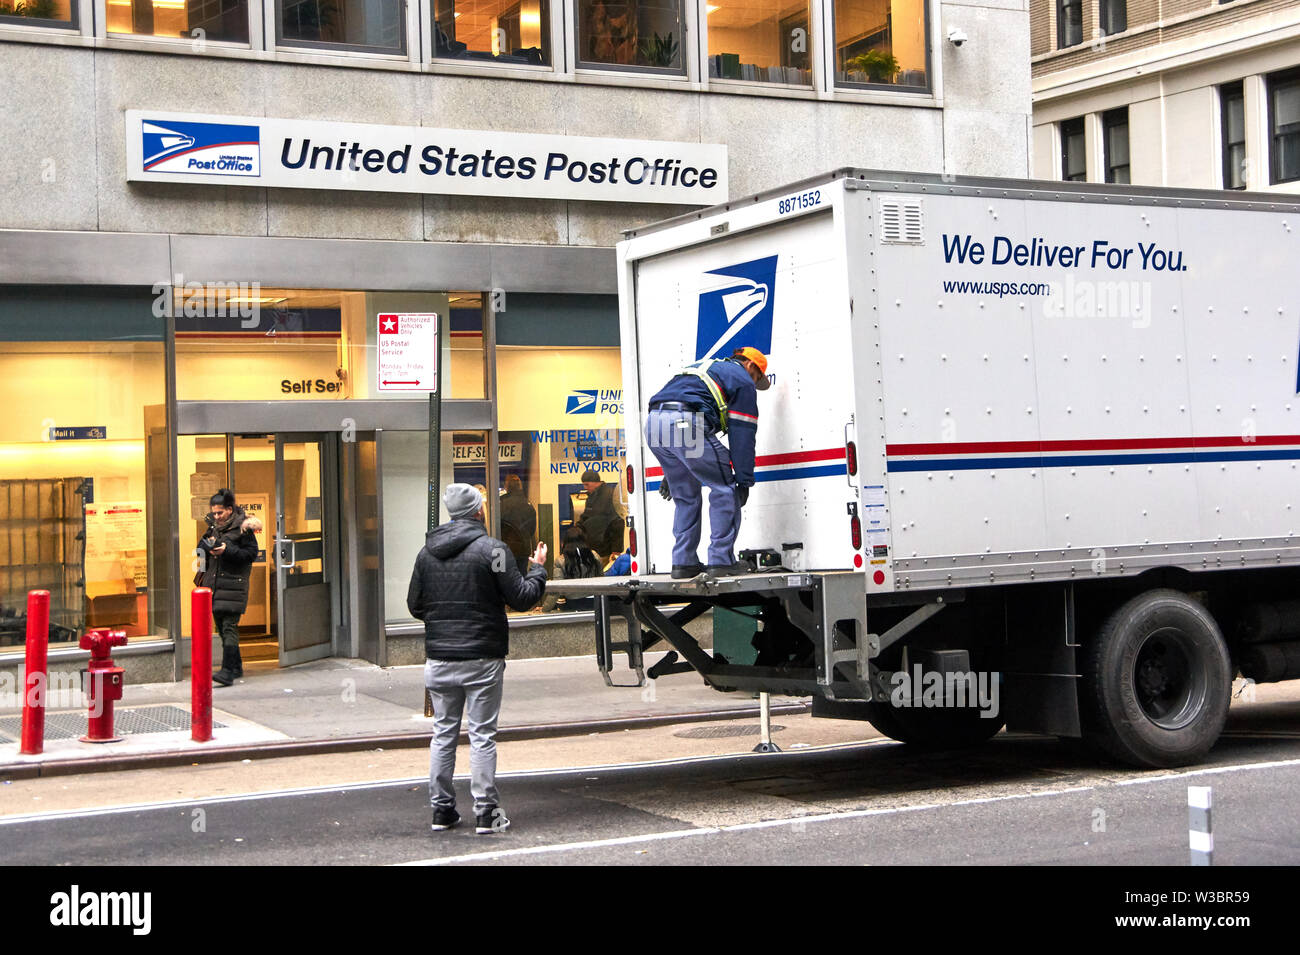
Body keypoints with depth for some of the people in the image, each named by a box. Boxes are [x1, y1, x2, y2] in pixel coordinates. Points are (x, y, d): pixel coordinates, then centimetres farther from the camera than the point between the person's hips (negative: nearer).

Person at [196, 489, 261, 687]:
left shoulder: (242, 527, -6)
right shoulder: (213, 527, 14)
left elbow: (252, 553, -8)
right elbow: (202, 548, 19)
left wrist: (227, 550, -18)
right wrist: (207, 545, -4)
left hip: (234, 583, -7)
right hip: (214, 583, 7)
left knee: (229, 627, -13)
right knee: (221, 625, 11)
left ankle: (228, 671, -18)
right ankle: (236, 667, 22)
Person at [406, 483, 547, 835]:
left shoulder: (427, 551, 7)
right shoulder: (491, 549, -10)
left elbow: (415, 605, 10)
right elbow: (522, 597, -9)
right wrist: (537, 568, 9)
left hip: (439, 660, 5)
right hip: (482, 659, -4)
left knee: (443, 733, 12)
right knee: (482, 736, 0)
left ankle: (441, 809, 15)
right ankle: (486, 813, 1)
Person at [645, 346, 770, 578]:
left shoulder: (703, 368, 38)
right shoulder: (743, 381, 14)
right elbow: (742, 435, 6)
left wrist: (670, 472, 36)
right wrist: (744, 481, 7)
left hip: (653, 424, 8)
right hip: (686, 424, -8)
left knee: (685, 496, 21)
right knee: (724, 488, 5)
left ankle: (683, 563, 19)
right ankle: (721, 560, 2)